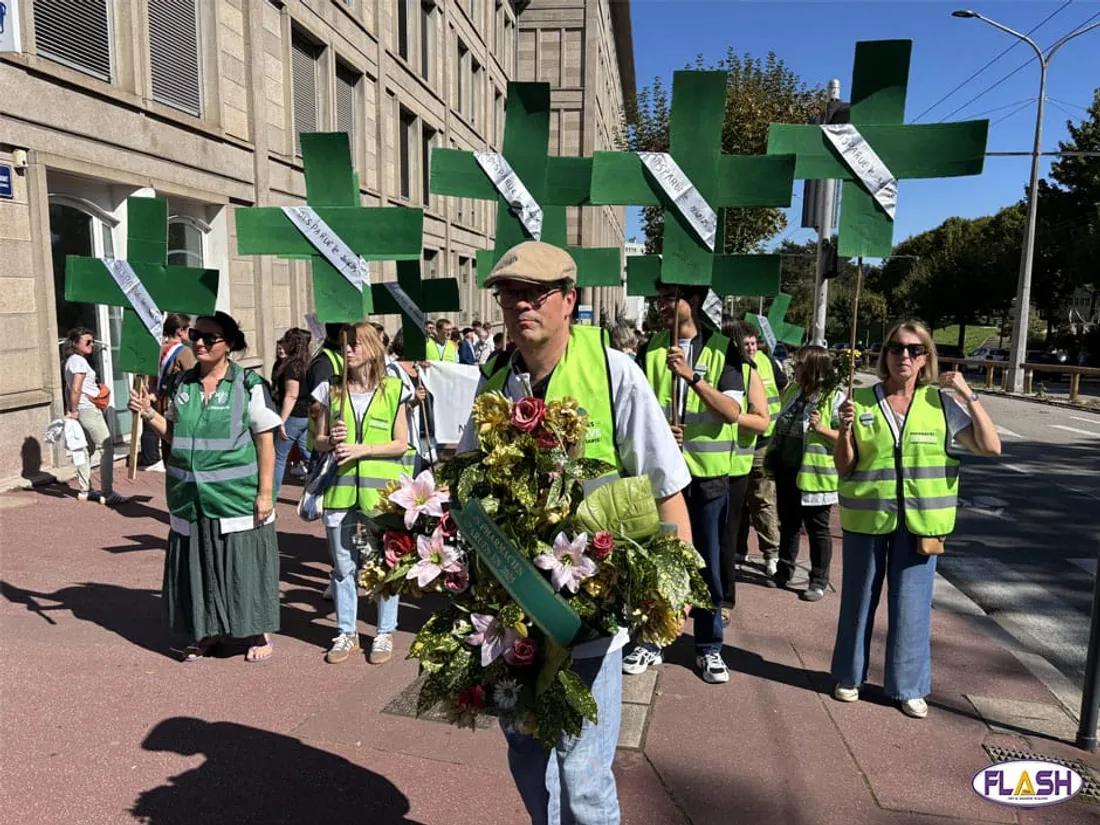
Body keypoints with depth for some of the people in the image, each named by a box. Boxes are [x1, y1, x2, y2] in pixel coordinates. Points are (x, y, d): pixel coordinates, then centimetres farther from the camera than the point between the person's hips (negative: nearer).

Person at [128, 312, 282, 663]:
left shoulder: (249, 385, -7)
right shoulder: (184, 383, 7)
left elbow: (265, 441, -9)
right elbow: (174, 435, 15)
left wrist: (265, 493, -13)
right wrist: (148, 413, -2)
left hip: (236, 497, -5)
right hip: (191, 497, 5)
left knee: (242, 562, 4)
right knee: (198, 564, 12)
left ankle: (259, 633, 21)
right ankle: (208, 631, 30)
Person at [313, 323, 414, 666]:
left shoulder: (392, 390, 0)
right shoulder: (332, 390, 7)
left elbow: (401, 444, -2)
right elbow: (317, 442, 11)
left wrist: (363, 449, -14)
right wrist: (330, 440, -11)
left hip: (382, 489, -2)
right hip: (340, 489, 3)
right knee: (343, 565, 11)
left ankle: (385, 633, 21)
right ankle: (346, 633, 26)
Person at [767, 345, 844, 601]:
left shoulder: (834, 398, -13)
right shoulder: (791, 390, 8)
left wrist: (821, 428, -27)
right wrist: (773, 457, 14)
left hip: (813, 476, -7)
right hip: (786, 472, 7)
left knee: (817, 529, 6)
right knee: (788, 524, 18)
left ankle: (819, 580, 18)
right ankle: (784, 571, 31)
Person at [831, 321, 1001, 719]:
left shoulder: (941, 402, -1)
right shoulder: (861, 400, -3)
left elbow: (990, 447, -4)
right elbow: (843, 467, -1)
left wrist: (969, 396, -9)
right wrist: (845, 429, -19)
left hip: (919, 521, 0)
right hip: (866, 517, 0)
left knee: (912, 605, 8)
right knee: (858, 600, 12)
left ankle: (909, 686, 25)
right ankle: (849, 676, 30)